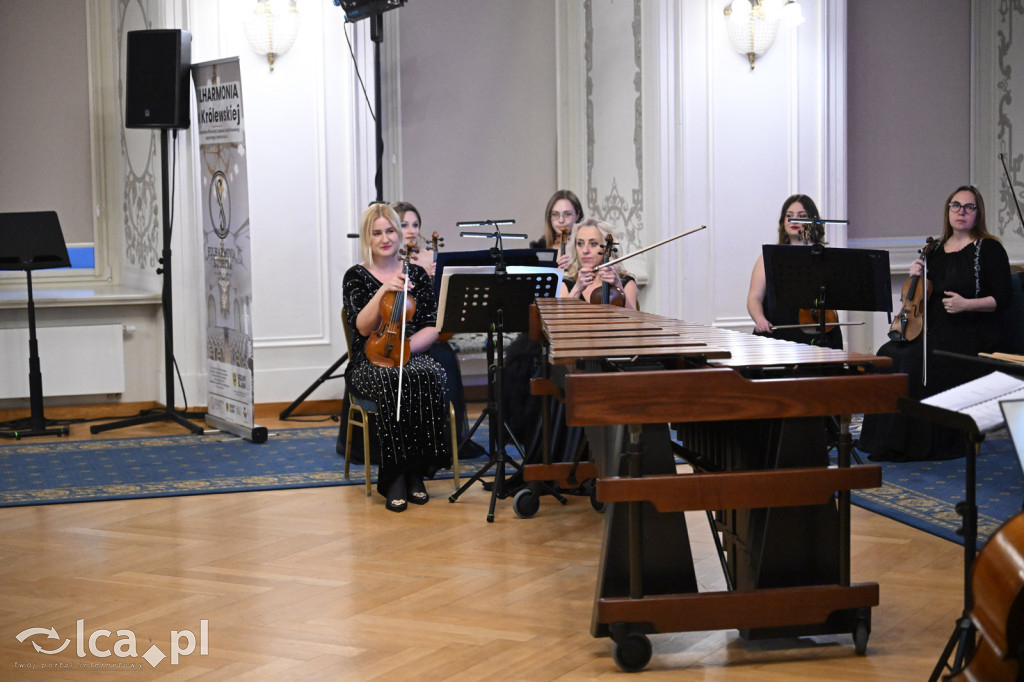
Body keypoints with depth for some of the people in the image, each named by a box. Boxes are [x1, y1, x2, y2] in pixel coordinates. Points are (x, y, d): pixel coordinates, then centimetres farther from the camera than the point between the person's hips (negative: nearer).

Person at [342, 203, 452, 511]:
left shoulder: (416, 275, 11)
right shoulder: (356, 276, 5)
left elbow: (432, 327, 5)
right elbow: (361, 327, -7)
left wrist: (407, 346, -13)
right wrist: (383, 291, -19)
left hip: (413, 356, 2)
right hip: (369, 361, -2)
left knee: (428, 379, -34)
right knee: (393, 383, -37)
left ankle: (415, 471, -21)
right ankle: (394, 476, -27)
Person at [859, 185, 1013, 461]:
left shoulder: (989, 249, -2)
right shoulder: (936, 250, 15)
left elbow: (1003, 298, -7)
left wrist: (967, 304, -20)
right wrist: (916, 277, 1)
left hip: (974, 336, -6)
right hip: (936, 332, 6)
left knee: (915, 360, -28)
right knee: (889, 355, -18)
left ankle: (920, 444, -19)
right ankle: (892, 441, -13)